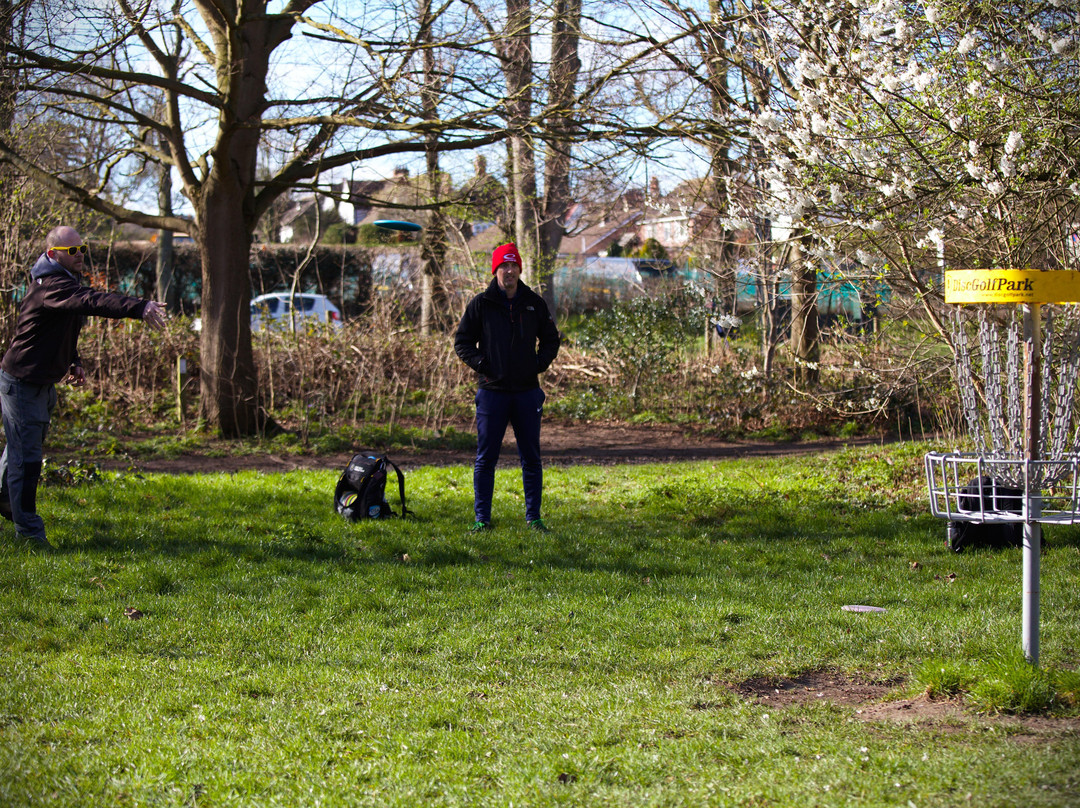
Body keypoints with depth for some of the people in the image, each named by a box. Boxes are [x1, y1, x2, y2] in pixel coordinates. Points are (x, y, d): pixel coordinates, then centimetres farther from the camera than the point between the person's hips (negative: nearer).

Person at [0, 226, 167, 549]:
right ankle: (28, 529, 1)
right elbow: (91, 301, -43)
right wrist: (139, 307, -54)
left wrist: (72, 362, 13)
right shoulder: (50, 285, -25)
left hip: (42, 380, 10)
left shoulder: (66, 280, 9)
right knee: (26, 455, -5)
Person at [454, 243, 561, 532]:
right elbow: (462, 342, 5)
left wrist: (540, 364, 2)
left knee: (531, 458, 6)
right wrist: (481, 364, -8)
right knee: (486, 458, 1)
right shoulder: (480, 304, 0)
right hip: (492, 391, -2)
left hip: (527, 391, 2)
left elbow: (551, 339, 17)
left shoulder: (534, 303, 8)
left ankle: (533, 517, 14)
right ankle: (482, 518, 8)